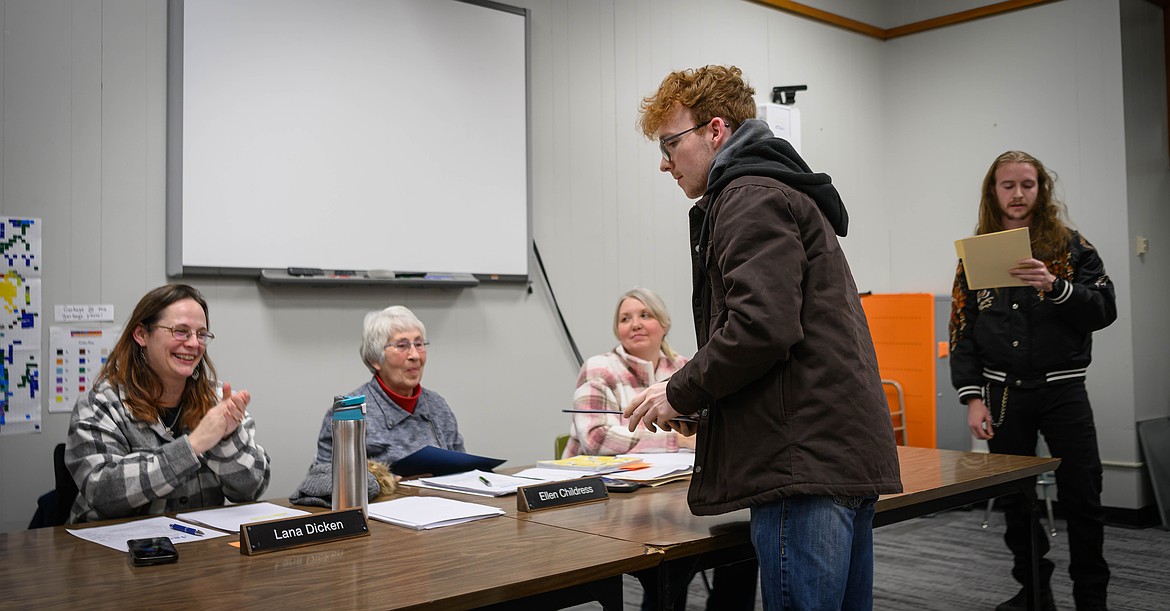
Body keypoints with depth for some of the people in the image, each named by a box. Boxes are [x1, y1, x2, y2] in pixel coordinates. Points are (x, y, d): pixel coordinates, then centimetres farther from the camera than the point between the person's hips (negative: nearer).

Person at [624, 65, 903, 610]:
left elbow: (761, 328, -20)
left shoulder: (751, 198, -7)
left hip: (806, 460, -11)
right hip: (846, 456, 11)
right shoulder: (791, 196, 25)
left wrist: (681, 393, -6)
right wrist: (701, 402, 18)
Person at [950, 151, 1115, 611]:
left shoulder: (1070, 246, 4)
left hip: (1062, 390, -1)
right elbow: (961, 332, 3)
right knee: (1014, 499, 8)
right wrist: (972, 397, -6)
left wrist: (1055, 287, -22)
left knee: (1081, 498, 0)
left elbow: (1104, 309, -4)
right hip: (1003, 393, 2)